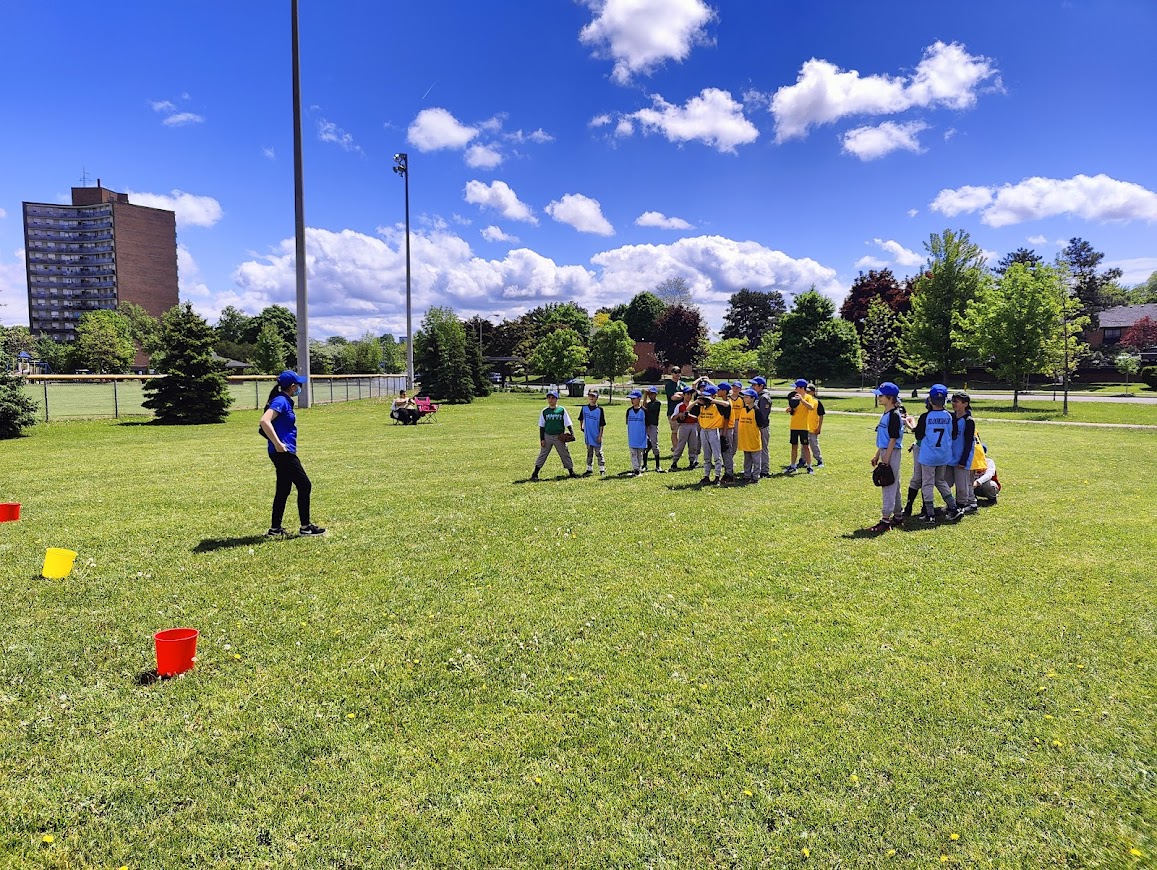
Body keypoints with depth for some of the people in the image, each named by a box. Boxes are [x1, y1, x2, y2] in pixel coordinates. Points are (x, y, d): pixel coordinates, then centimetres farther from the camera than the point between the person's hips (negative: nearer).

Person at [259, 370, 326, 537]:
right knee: (304, 485, -4)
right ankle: (305, 527, 4)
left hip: (285, 453, 10)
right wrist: (277, 444, -28)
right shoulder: (281, 401, -14)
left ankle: (275, 529, 19)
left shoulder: (285, 401, 15)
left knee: (283, 490, 14)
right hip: (283, 453, -10)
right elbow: (265, 421, -28)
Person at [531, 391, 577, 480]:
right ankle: (535, 474, 6)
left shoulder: (562, 410, 0)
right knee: (542, 455, 3)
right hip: (547, 436, 1)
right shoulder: (544, 411, 3)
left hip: (559, 437, -1)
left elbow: (568, 424, 0)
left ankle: (571, 473, 14)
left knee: (565, 454, 5)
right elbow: (541, 426, 5)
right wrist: (542, 439, -1)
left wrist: (572, 434, -12)